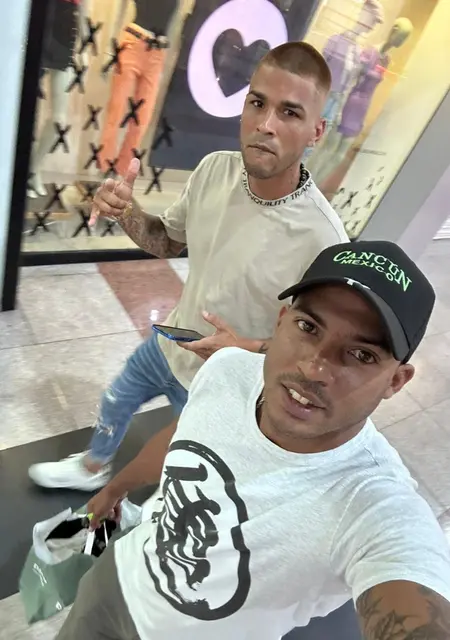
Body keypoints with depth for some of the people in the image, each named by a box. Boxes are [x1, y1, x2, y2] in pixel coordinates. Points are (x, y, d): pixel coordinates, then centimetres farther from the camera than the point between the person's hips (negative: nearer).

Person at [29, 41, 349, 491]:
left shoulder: (323, 240, -34)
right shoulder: (215, 169, -16)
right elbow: (168, 242, 1)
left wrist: (251, 350, -33)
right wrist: (126, 213, -18)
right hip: (168, 344, 7)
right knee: (114, 404, 31)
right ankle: (92, 468, 66)